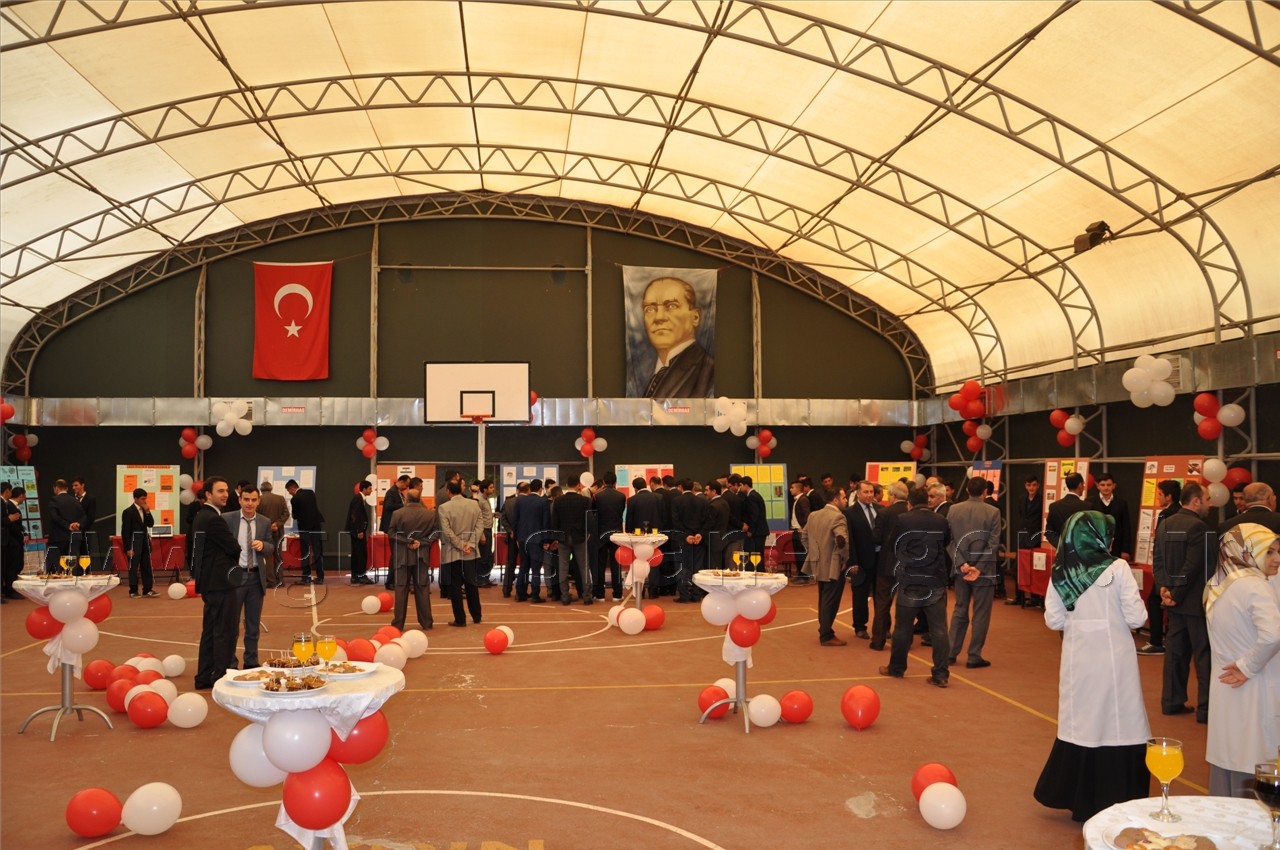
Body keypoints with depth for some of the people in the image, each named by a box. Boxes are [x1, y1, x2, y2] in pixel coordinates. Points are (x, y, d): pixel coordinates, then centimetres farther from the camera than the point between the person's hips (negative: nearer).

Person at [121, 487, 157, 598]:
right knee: (133, 567, 0)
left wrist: (147, 512, -6)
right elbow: (125, 531, -10)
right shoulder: (128, 512, -9)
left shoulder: (145, 510, 10)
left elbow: (151, 524, 7)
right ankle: (133, 591, 6)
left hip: (144, 541, 6)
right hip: (134, 542, -6)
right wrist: (128, 548, -14)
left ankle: (147, 589, 12)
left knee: (146, 566, 7)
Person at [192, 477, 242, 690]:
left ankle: (204, 677, 20)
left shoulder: (200, 517, 14)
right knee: (224, 631, -4)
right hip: (220, 583, -10)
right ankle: (221, 677, 0)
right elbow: (234, 548, -16)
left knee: (210, 631, 15)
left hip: (209, 582, 10)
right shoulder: (212, 519, -18)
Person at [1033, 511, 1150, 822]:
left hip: (1077, 660, 3)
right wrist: (1113, 614, 10)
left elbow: (1054, 620, 1)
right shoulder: (1117, 569, -11)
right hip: (1113, 659, -3)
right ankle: (1116, 798, 12)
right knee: (1116, 725, 6)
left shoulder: (1060, 574, -1)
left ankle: (1081, 799, 22)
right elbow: (1136, 617, -10)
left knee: (1081, 723, 13)